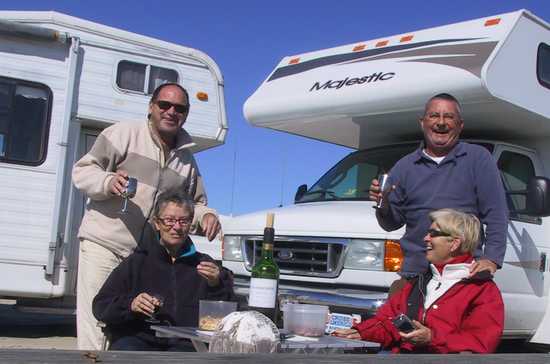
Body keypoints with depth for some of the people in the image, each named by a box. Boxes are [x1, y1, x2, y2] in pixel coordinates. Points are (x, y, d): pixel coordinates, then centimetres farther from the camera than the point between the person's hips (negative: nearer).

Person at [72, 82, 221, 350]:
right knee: (95, 332, -6)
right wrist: (108, 182, -22)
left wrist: (205, 215, -2)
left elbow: (193, 206, 21)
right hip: (102, 245, -5)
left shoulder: (187, 159, 18)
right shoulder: (123, 133, 0)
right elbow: (82, 170, -1)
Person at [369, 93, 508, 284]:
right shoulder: (404, 166, 13)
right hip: (414, 272, 3)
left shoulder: (478, 158, 6)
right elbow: (392, 223, 14)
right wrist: (383, 205, -9)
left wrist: (491, 259, -13)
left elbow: (496, 216, 0)